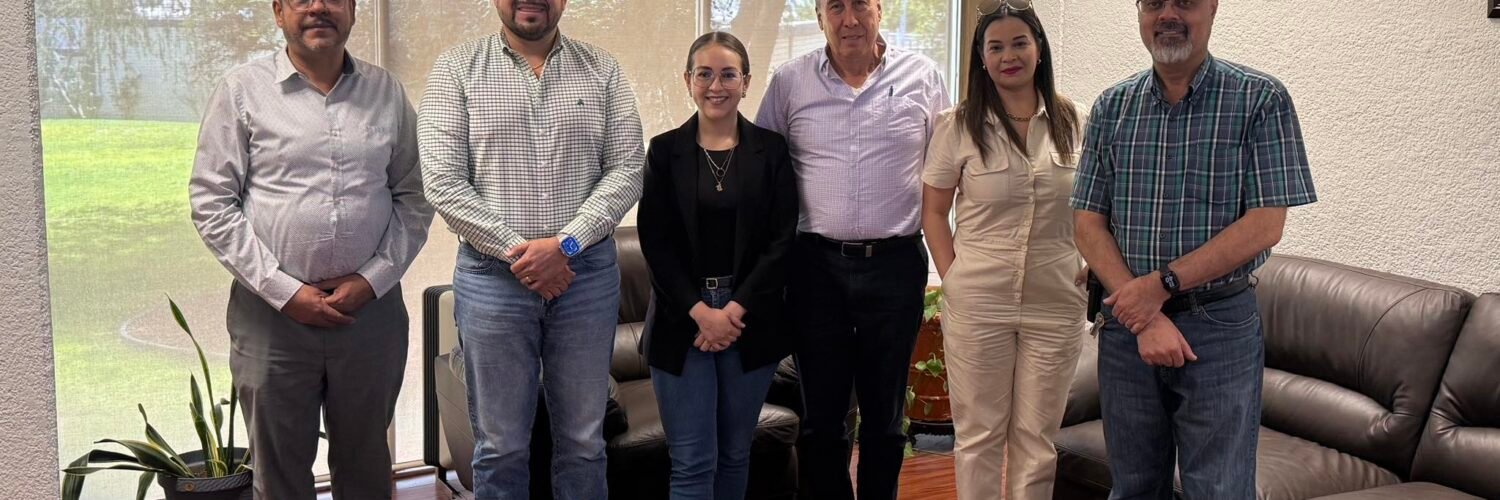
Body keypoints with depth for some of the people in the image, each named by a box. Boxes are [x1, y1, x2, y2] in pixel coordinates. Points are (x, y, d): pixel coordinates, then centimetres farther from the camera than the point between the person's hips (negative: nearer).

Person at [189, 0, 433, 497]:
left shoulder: (386, 91, 6)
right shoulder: (243, 89, -1)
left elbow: (414, 196, 8)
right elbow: (211, 203, -3)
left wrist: (373, 278, -6)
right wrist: (284, 290, -10)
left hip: (371, 307, 2)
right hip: (272, 312, -2)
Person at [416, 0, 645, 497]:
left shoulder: (602, 70, 6)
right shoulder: (455, 69, 0)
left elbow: (627, 168, 0)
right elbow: (443, 181, -7)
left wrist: (565, 243, -13)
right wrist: (516, 252, -12)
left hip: (587, 274, 2)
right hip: (492, 275, -1)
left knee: (583, 442, 10)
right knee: (500, 447, 8)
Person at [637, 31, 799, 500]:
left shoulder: (771, 149, 3)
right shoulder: (665, 150, 2)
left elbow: (782, 240, -2)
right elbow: (655, 242, -3)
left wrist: (736, 309, -11)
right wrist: (701, 312, -12)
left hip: (751, 318, 1)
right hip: (683, 319, -1)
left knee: (735, 453, 11)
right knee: (693, 462, -2)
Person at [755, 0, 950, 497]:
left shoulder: (923, 77, 2)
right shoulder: (789, 81, 2)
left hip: (896, 265, 0)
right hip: (816, 265, 0)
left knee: (885, 414, 12)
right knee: (821, 416, 8)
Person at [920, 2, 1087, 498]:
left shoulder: (1071, 122, 3)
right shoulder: (958, 126, -2)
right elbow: (933, 209, 3)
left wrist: (1092, 267, 2)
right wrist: (952, 277, -3)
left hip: (1055, 305, 2)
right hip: (977, 304, -1)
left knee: (1036, 438, 9)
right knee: (979, 435, 7)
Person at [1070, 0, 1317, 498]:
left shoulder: (1261, 99, -5)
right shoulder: (1112, 106, 6)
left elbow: (1265, 224, -11)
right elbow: (1088, 222, 1)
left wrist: (1163, 284, -16)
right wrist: (1145, 320, -11)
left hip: (1220, 327, -3)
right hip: (1126, 325, 3)